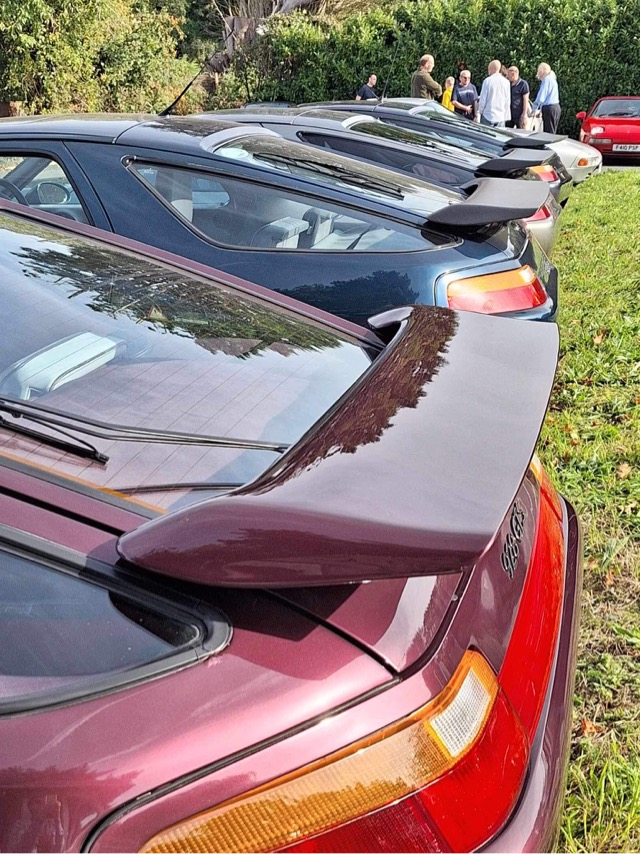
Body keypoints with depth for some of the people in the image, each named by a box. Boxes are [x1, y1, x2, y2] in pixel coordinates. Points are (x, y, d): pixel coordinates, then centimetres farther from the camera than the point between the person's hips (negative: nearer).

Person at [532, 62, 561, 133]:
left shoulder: (546, 80, -9)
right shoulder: (552, 79, 20)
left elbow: (541, 97, -16)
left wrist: (534, 108, -10)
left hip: (549, 108, -10)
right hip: (556, 107, 10)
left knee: (548, 133, -9)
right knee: (552, 133, 10)